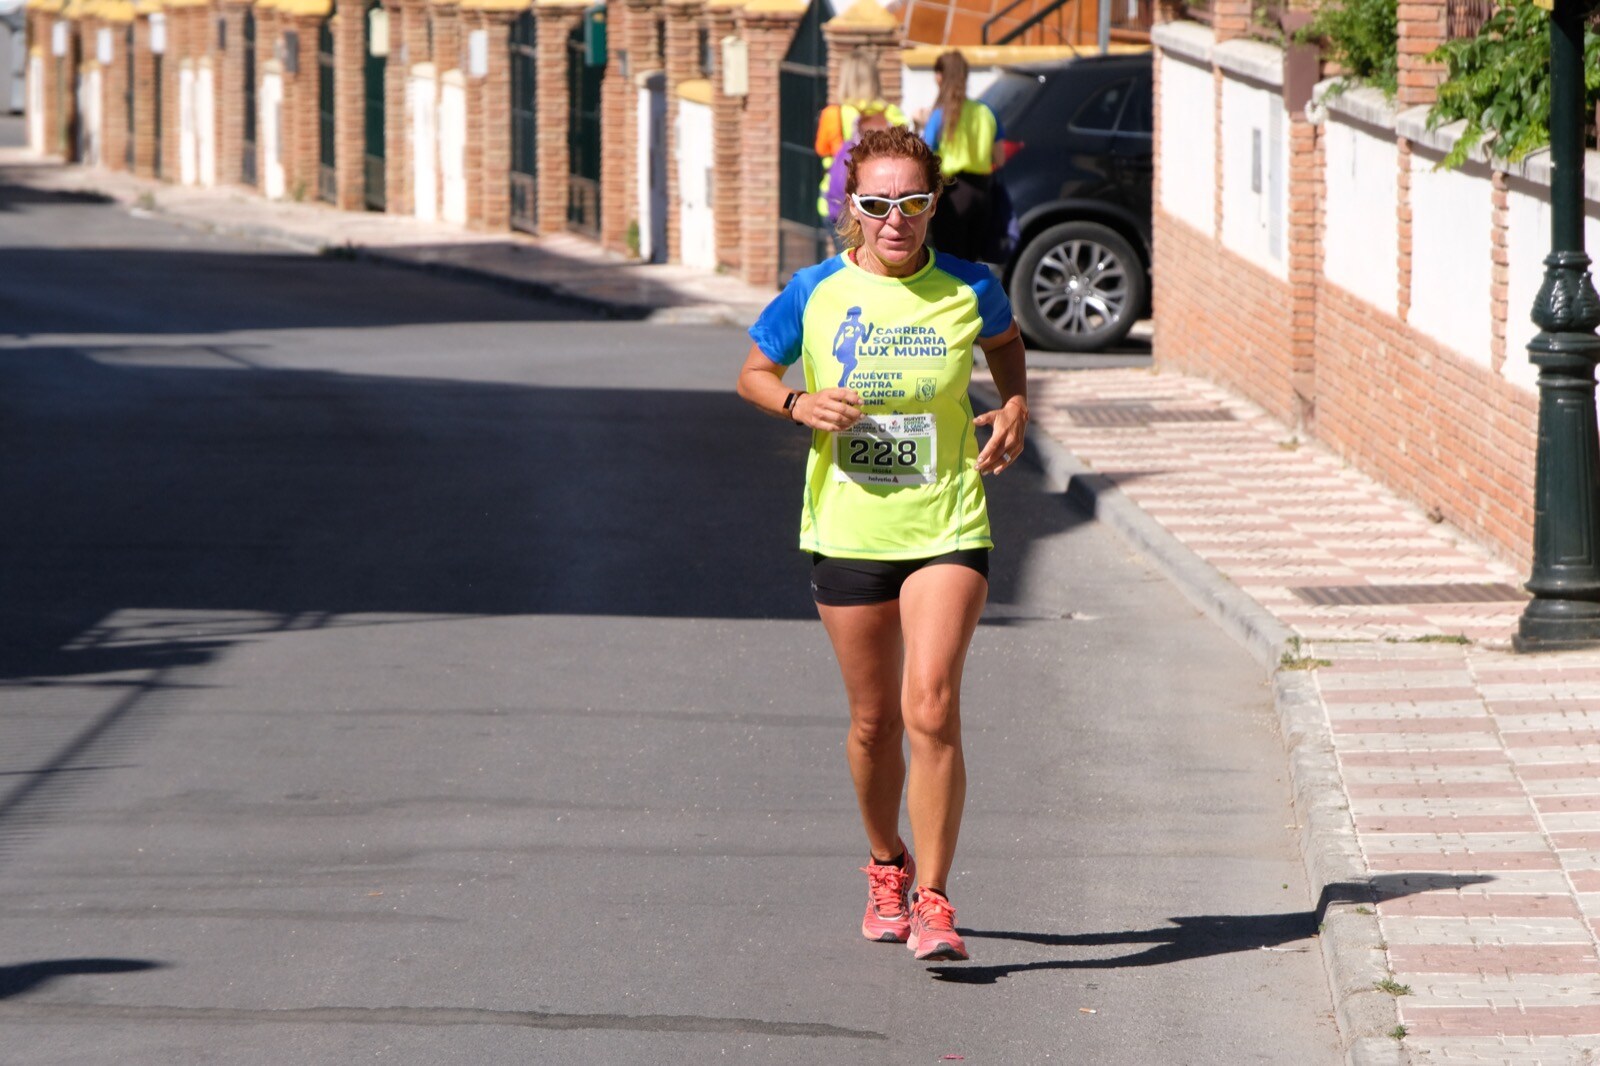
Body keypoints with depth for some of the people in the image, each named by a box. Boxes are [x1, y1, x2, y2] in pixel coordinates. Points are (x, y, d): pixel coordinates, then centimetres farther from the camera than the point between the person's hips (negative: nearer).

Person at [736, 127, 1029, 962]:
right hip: (848, 531, 1)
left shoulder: (969, 290, -2)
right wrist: (801, 405, -11)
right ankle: (886, 866, 37)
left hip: (946, 527, -1)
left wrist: (1016, 405, 2)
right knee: (875, 720, 11)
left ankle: (932, 899, -9)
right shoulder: (815, 294, -4)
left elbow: (1005, 343, 20)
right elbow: (752, 374, 9)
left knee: (932, 708, -16)